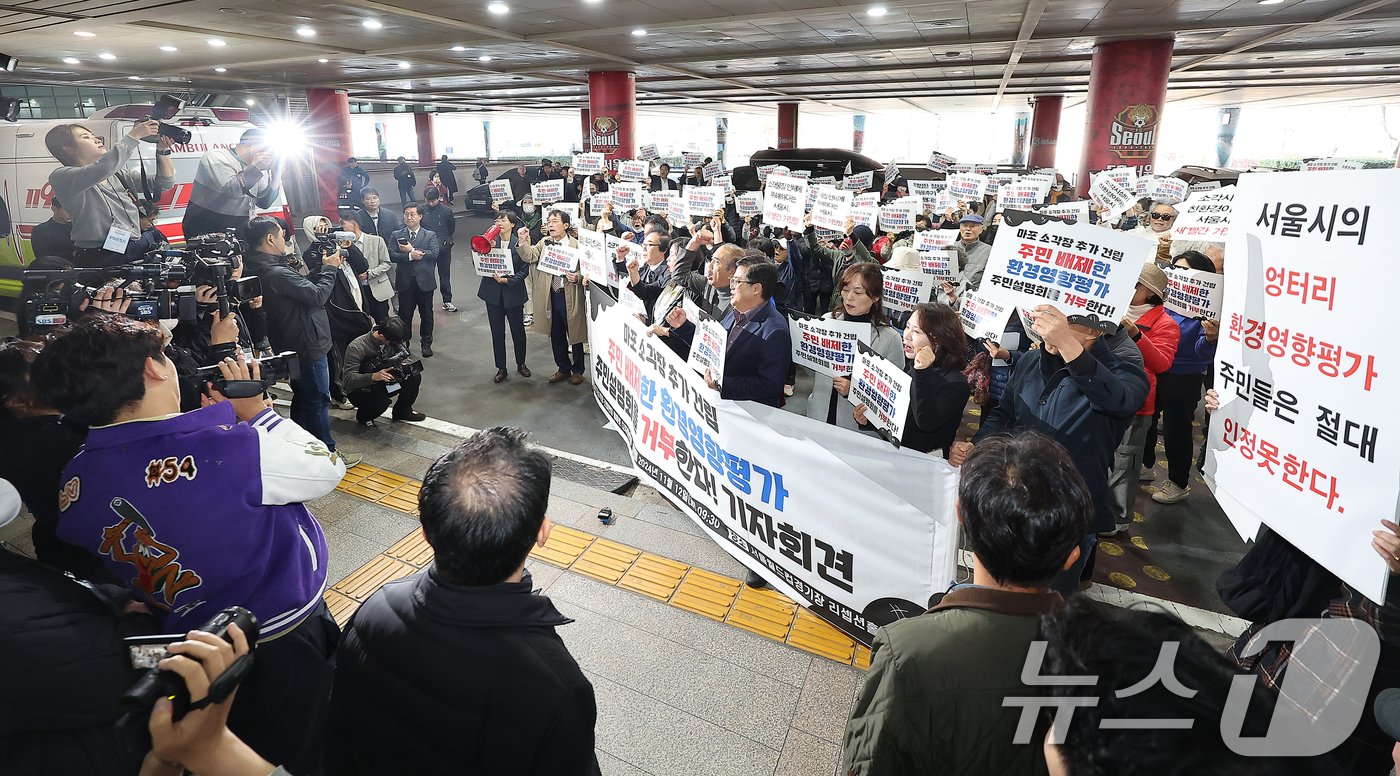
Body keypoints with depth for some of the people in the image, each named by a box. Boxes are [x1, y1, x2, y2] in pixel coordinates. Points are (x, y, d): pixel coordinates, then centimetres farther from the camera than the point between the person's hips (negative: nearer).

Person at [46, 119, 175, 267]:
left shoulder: (117, 174, 20)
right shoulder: (61, 176, 2)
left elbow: (164, 183, 17)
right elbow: (103, 168, -17)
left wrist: (163, 150, 2)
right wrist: (134, 136, -9)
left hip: (136, 253, 6)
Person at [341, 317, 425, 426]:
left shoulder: (393, 340, -13)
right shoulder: (356, 348, -29)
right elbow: (348, 379, -33)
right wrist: (374, 376, -49)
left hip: (382, 384, 6)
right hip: (360, 389, -5)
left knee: (415, 377, -15)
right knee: (382, 402, -35)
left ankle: (402, 411, 10)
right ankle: (363, 416, 2)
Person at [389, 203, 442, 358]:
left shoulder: (430, 235, 3)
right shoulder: (396, 235, 6)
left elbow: (434, 254, -13)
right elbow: (392, 255, -6)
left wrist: (412, 250, -15)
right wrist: (410, 256, -20)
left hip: (425, 281, -1)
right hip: (405, 282, 1)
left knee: (426, 314, 9)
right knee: (404, 314, 8)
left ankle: (426, 344, 22)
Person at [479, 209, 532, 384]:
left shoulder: (519, 243, -8)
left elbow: (524, 270, -8)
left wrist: (507, 280, -19)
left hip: (513, 292, -2)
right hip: (493, 293, 2)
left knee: (518, 330, 11)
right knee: (497, 332, 8)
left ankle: (521, 364, 31)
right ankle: (501, 368, 20)